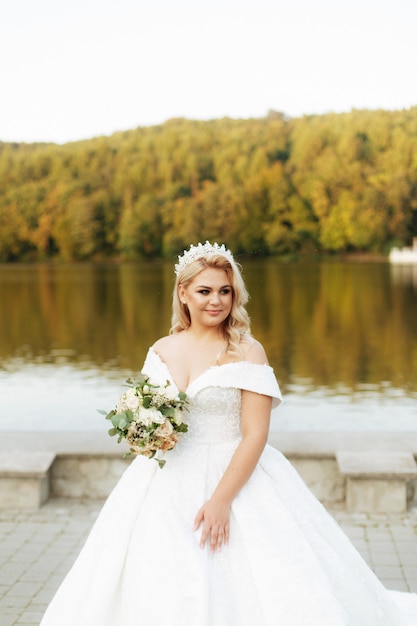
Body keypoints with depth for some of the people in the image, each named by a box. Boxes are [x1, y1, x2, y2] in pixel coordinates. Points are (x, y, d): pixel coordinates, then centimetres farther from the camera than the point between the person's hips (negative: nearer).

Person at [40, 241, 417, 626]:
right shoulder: (161, 350, 7)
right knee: (158, 595, 3)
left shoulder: (247, 351, -8)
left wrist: (221, 499, -20)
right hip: (167, 485, 4)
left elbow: (256, 434, -13)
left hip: (237, 477, -4)